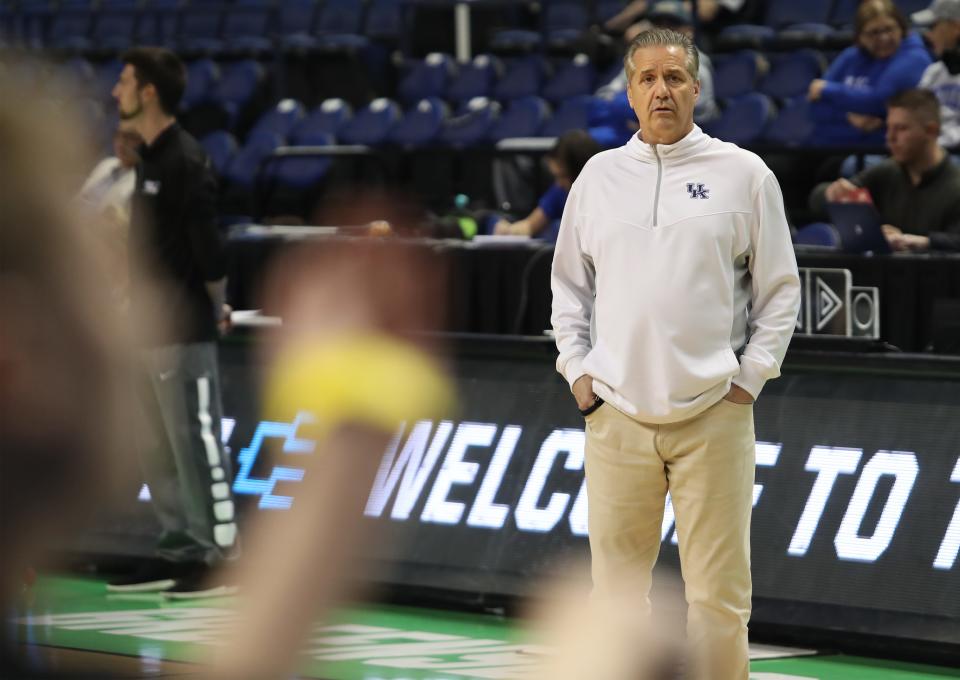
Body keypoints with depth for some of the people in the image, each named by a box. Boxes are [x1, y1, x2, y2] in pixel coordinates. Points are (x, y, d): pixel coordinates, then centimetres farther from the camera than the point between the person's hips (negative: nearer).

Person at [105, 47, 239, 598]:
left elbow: (208, 244, -16)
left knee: (196, 443, -6)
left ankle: (220, 558, -1)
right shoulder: (149, 157, 13)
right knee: (157, 448, 13)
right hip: (150, 327, 10)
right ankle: (181, 552, 20)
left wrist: (215, 304, -5)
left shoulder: (186, 160, -15)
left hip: (184, 332, -10)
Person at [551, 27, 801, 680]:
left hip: (714, 416, -2)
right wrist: (578, 370, 6)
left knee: (719, 589, -2)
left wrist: (748, 380, -2)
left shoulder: (744, 174, 2)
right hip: (617, 414, 2)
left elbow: (779, 290, 4)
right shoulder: (600, 175, 10)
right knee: (617, 581, 5)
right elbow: (570, 284, 17)